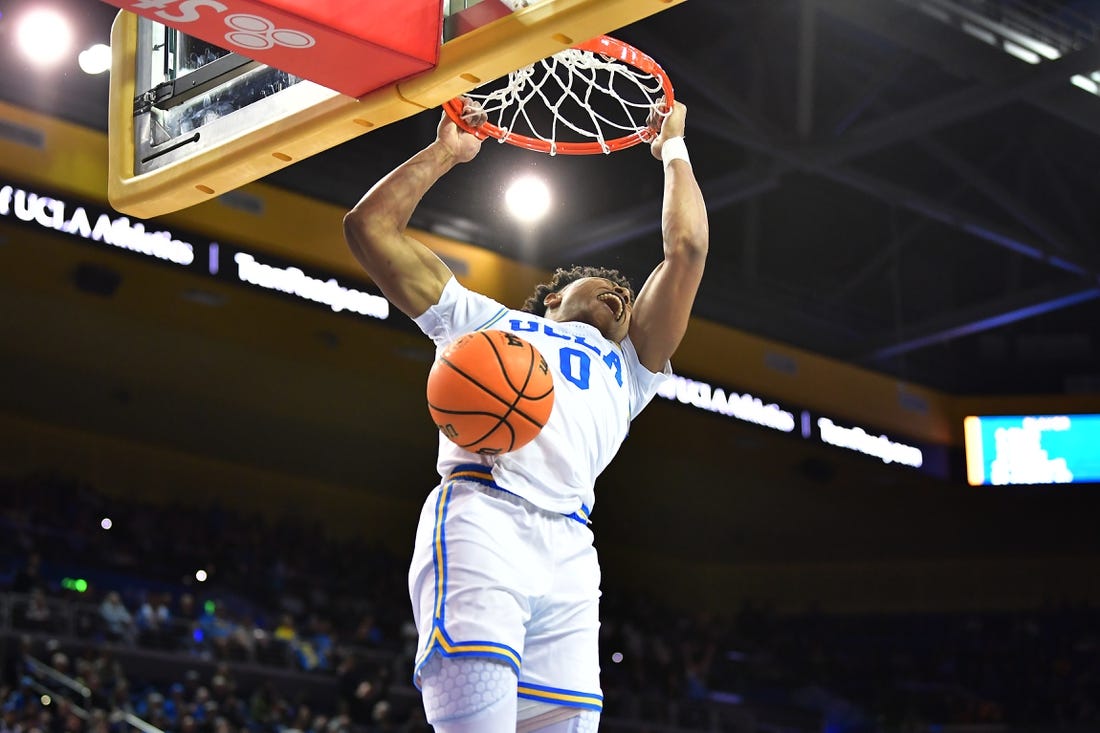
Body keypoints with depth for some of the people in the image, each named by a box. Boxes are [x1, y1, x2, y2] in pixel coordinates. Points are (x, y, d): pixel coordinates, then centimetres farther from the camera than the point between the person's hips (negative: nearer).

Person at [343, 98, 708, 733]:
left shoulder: (627, 368, 37)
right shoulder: (487, 319, 32)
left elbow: (687, 250, 31)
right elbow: (372, 226, 30)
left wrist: (674, 151, 40)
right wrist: (447, 151, 36)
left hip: (569, 555, 3)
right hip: (480, 519, -3)